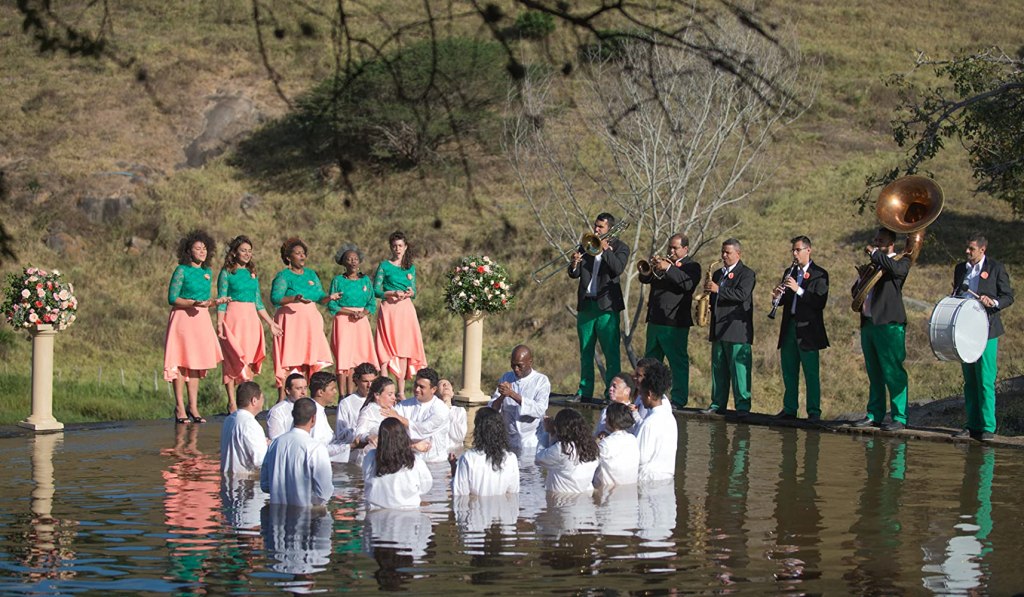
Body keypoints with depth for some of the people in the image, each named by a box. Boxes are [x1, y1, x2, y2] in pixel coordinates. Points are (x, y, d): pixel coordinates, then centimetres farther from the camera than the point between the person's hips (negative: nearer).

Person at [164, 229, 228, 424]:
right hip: (182, 318, -6)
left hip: (201, 319, 6)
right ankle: (179, 408, -3)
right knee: (180, 362, -5)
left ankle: (193, 407, 10)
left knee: (196, 362, 6)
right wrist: (194, 303, -20)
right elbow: (172, 299, -10)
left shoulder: (208, 272, 14)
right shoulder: (181, 270, -5)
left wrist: (215, 302, 0)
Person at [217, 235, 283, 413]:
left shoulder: (252, 273, 16)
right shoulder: (227, 273, 0)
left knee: (250, 361, 1)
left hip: (251, 319, 5)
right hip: (234, 317, -5)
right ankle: (232, 403, -5)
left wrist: (271, 323, 18)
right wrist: (219, 324, -14)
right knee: (233, 359, -6)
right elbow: (221, 300, -4)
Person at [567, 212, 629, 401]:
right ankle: (585, 391, 15)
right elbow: (574, 274, 8)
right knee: (585, 352, 9)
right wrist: (574, 264, -13)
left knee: (611, 353, -6)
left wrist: (605, 249, -17)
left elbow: (618, 268, -17)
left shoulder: (620, 248, 2)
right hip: (586, 306, 5)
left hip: (607, 307, -5)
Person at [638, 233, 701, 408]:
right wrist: (649, 269, -11)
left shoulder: (692, 266, -1)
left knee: (678, 362, -5)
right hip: (655, 320, 7)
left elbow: (688, 284, -21)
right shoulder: (664, 262, 18)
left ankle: (679, 399, -4)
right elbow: (644, 279, 10)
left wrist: (668, 268, -25)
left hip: (675, 323, -7)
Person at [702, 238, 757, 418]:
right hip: (718, 329, 7)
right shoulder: (718, 274, 21)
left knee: (739, 369, -9)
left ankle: (743, 406, -7)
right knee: (718, 369, 9)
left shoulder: (747, 274, -2)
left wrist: (718, 290, -24)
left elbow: (742, 295, -19)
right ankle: (718, 404, 14)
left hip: (737, 331, -7)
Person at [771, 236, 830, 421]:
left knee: (811, 373, -5)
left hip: (808, 329, -6)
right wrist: (777, 296, -7)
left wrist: (799, 290, -22)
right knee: (789, 372, 10)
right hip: (789, 328, 6)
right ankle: (789, 409, 17)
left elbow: (820, 302, -14)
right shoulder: (790, 272, 16)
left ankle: (814, 412, -1)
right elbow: (783, 300, 16)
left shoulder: (819, 274, -3)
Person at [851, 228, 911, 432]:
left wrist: (874, 253, -14)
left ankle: (899, 418, -7)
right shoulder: (873, 264, 22)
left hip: (889, 324, -8)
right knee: (874, 374, 12)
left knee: (893, 373, -9)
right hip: (868, 323, 8)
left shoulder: (901, 262, 0)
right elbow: (855, 290, 27)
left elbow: (895, 268, -25)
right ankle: (874, 415, 17)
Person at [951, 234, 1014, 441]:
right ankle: (973, 425, 13)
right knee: (969, 381, 8)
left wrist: (993, 302, -20)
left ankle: (988, 427, -6)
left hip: (986, 331, -5)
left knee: (985, 381, -8)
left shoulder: (996, 268, 0)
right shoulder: (960, 269, 15)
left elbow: (1008, 296, -1)